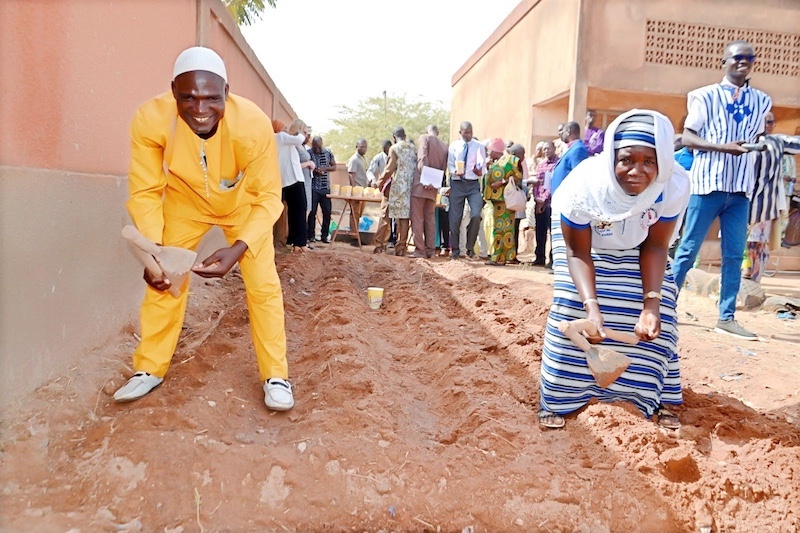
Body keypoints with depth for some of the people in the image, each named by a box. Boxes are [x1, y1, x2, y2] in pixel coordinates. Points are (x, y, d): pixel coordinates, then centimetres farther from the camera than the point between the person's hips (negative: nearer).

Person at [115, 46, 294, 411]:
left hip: (242, 204, -1)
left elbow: (267, 198, -28)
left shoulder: (254, 125, -37)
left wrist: (239, 249, -42)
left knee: (264, 286, -6)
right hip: (184, 202, 2)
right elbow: (145, 192, -22)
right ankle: (150, 369, 23)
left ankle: (275, 376, 9)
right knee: (162, 280, 3)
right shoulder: (150, 120, -33)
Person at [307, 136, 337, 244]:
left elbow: (334, 167, 8)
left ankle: (324, 235, 13)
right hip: (313, 187, -3)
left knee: (327, 212, 2)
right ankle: (311, 235, 8)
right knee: (312, 212, -3)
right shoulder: (308, 153, -3)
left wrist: (325, 168, -10)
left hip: (325, 187, 3)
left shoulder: (328, 153, 6)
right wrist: (314, 171, -19)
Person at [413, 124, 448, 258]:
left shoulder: (424, 137, 0)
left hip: (421, 183, -5)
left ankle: (420, 249, -4)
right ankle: (430, 250, 11)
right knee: (430, 218, 11)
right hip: (434, 187, 5)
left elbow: (423, 159, -13)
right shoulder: (444, 146, 14)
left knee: (417, 218, -2)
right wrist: (435, 183, 7)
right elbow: (443, 169, 8)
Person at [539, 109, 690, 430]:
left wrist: (652, 304, -31)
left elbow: (655, 246, -20)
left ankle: (657, 399, 13)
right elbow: (578, 252, -28)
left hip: (637, 244, 3)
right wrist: (592, 306, -41)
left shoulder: (675, 186, -34)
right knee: (571, 308, -12)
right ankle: (556, 400, 2)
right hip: (584, 236, -2)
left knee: (658, 313, -6)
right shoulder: (584, 185, -40)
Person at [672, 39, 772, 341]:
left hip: (741, 189, 4)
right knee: (688, 250, -3)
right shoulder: (706, 96, 1)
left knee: (734, 255, 4)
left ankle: (726, 318, 10)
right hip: (708, 183, -4)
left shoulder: (761, 101, 13)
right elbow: (687, 138, -6)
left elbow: (755, 141, 20)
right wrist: (723, 147, -17)